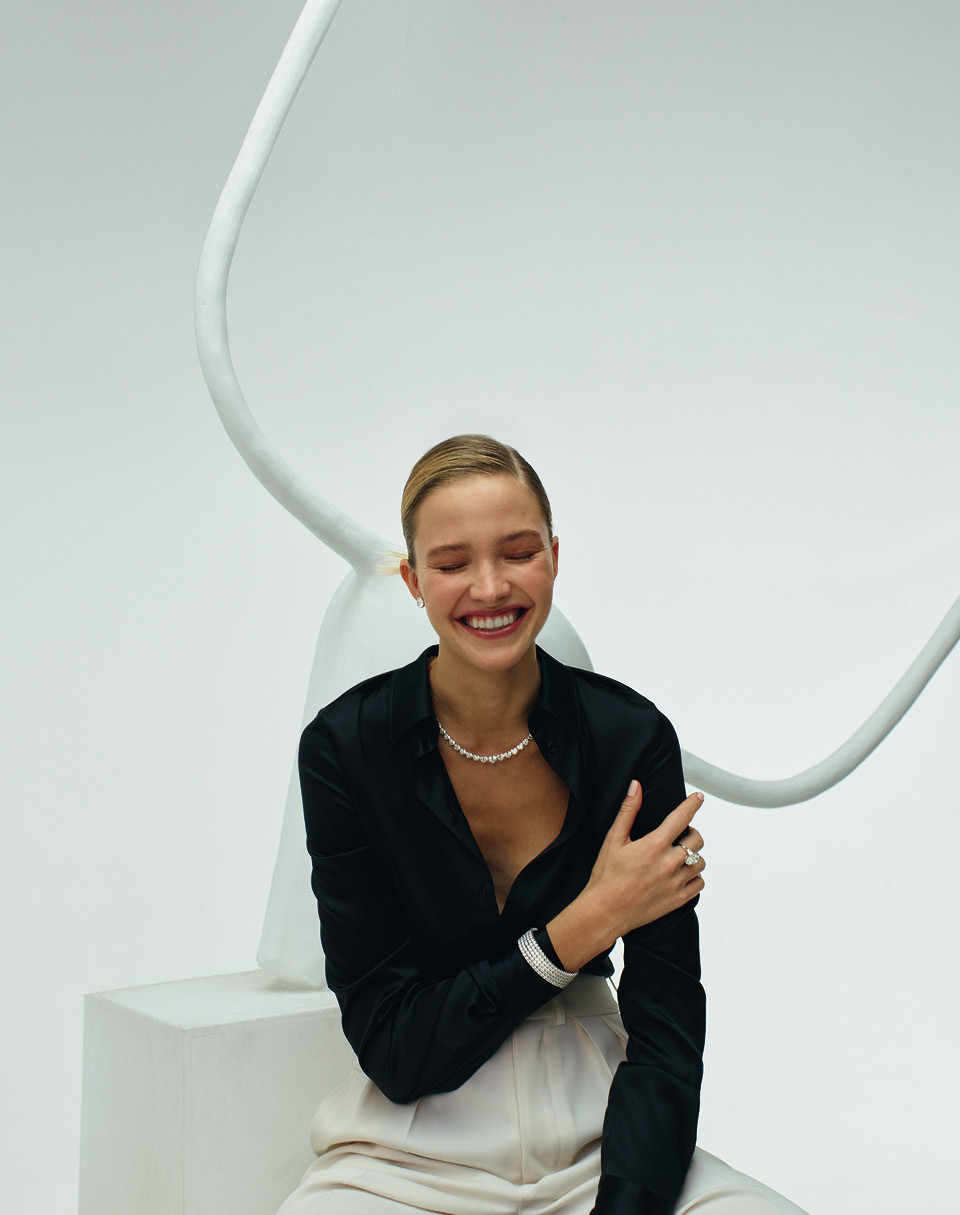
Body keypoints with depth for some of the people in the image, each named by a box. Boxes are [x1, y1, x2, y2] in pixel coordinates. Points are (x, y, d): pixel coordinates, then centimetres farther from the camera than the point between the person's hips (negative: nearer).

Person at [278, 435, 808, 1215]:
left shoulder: (632, 737, -7)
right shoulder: (345, 747, -11)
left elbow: (666, 1034, -8)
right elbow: (392, 1048, -10)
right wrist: (586, 925, -17)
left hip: (603, 1136, 1)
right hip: (413, 1151, 0)